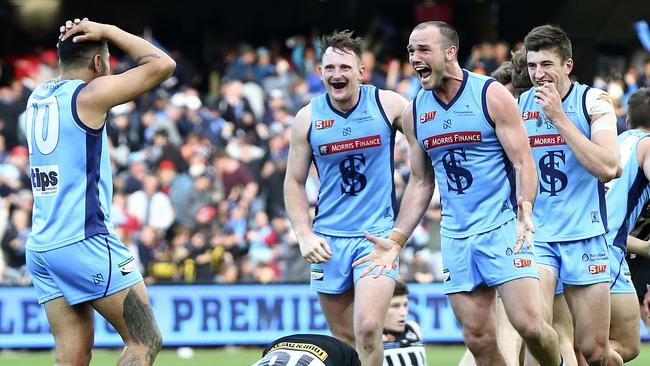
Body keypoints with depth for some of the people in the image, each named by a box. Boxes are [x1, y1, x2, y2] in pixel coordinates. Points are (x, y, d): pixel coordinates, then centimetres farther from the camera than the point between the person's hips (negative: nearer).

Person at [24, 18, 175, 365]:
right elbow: (162, 64, -4)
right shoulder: (90, 95, -7)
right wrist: (108, 32, 3)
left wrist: (69, 44, 20)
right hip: (86, 243, -8)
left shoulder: (37, 98, 13)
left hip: (41, 246, 8)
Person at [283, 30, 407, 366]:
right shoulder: (308, 118, 0)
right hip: (328, 239, 3)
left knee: (368, 328, -21)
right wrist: (305, 235, -5)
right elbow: (294, 182, 7)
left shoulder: (388, 104, -5)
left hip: (378, 234, -3)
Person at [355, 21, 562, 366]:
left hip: (503, 227, -5)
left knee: (529, 325, -15)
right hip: (456, 237, 5)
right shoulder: (414, 112, 9)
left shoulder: (492, 95, -6)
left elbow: (523, 162, -8)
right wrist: (396, 240, 9)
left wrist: (524, 210, -26)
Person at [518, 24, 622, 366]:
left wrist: (559, 118, -17)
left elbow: (607, 168, -16)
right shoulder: (517, 106, 4)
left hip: (585, 236, -1)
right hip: (535, 236, 1)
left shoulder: (593, 101, -2)